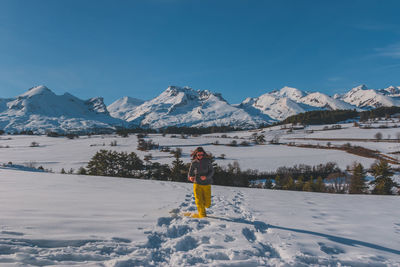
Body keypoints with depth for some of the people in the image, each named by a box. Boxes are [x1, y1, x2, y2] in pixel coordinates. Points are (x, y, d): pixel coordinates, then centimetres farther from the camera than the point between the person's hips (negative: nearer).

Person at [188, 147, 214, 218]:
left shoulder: (207, 161, -3)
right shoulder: (194, 163, 0)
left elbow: (212, 171, -2)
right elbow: (190, 172, 9)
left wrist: (206, 177, -20)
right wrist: (190, 177, -14)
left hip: (207, 184, 0)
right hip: (197, 184, 0)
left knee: (207, 203, 5)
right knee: (199, 201, -10)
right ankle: (202, 215, 5)